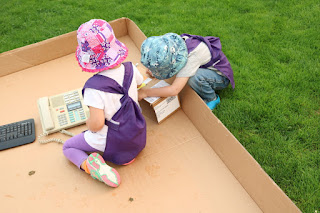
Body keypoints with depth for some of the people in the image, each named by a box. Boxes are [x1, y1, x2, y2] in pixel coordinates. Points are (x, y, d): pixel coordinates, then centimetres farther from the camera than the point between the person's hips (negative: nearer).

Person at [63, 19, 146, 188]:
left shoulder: (94, 88, -29)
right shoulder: (130, 69, -12)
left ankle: (88, 164, -13)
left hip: (113, 140, -5)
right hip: (138, 135, 5)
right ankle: (129, 152, 15)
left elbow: (97, 123, -28)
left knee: (68, 147, 15)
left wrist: (89, 124, -6)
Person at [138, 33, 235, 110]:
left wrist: (145, 92, -32)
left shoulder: (192, 56, -38)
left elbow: (174, 90, -41)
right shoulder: (174, 42, -16)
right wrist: (154, 71, -11)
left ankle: (212, 99, -7)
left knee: (194, 77, -34)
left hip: (221, 76, -8)